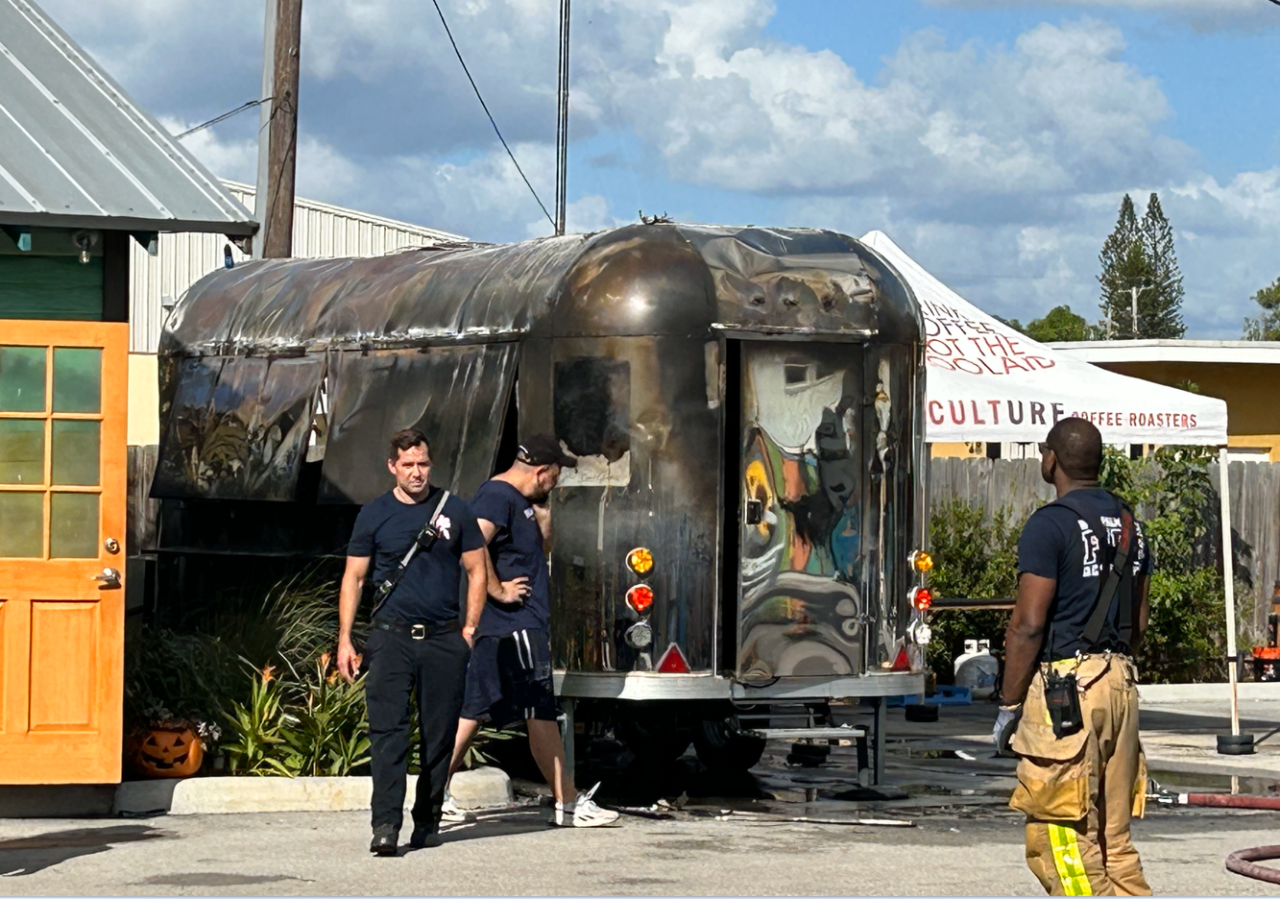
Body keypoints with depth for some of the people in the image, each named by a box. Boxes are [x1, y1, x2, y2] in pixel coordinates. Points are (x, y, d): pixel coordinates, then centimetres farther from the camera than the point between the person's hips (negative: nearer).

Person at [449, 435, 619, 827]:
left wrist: (544, 519, 9)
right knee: (541, 715, -5)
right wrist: (498, 590, -21)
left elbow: (540, 551, 28)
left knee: (473, 710, 10)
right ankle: (569, 805, 1)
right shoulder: (496, 496, -14)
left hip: (522, 624, 11)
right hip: (514, 623, -11)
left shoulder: (521, 500, 19)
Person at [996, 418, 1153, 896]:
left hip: (1063, 689, -8)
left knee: (1060, 837, -5)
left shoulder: (1050, 524, -11)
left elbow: (1028, 626, -14)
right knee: (1113, 835, 12)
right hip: (1121, 683, 8)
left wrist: (1008, 705, -7)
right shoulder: (1128, 523, 14)